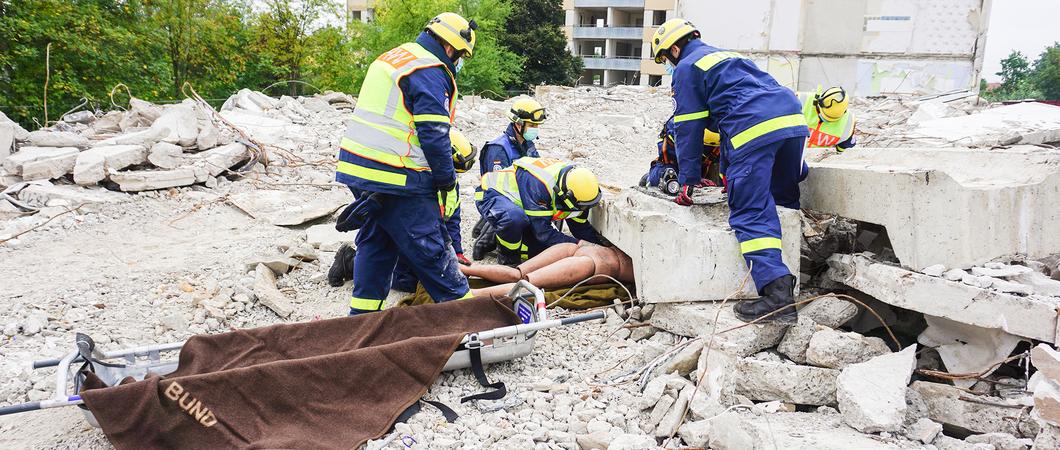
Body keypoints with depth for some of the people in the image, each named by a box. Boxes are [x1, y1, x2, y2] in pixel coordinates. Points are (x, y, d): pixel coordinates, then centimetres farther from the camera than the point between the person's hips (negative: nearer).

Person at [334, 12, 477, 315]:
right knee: (427, 246, -1)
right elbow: (434, 134, -17)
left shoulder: (392, 57, 19)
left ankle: (362, 314, 23)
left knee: (374, 242, 17)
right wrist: (447, 181, -6)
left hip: (356, 166, 9)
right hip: (395, 177, -9)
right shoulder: (431, 72, -12)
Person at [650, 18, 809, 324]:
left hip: (754, 130, -8)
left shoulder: (686, 68, 11)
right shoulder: (726, 56, 36)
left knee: (751, 214, -11)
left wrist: (687, 181, 11)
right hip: (793, 118, 8)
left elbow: (688, 129, 6)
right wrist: (727, 172, 44)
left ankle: (777, 293, -23)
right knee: (785, 201, 21)